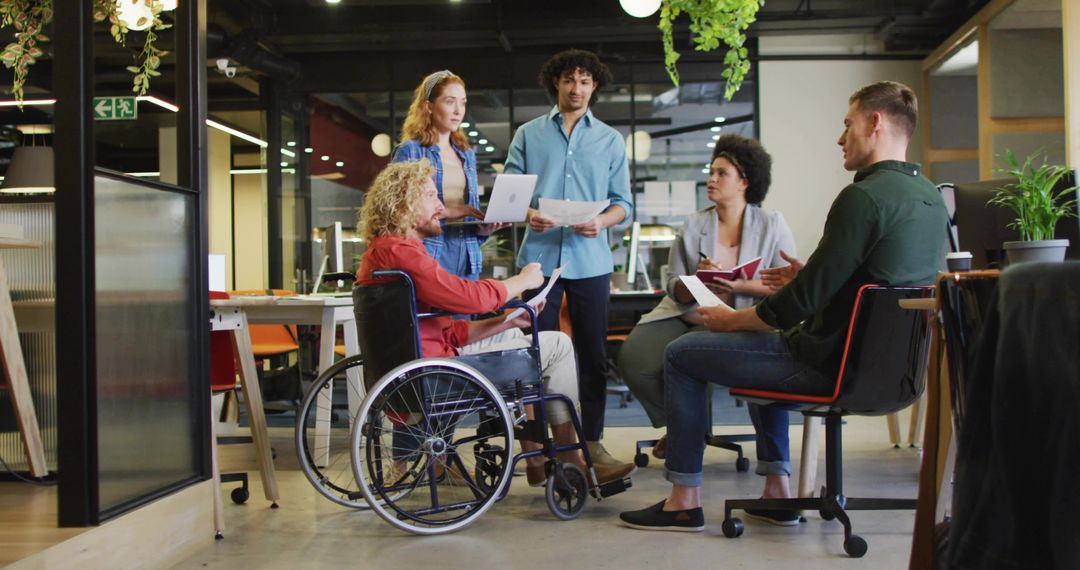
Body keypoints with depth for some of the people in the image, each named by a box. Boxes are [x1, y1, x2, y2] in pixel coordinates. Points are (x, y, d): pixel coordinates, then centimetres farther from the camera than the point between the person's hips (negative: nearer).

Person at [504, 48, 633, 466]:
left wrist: (602, 221, -13)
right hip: (539, 255, -1)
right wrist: (527, 214, -15)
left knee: (593, 356, 4)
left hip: (590, 259, 1)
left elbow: (622, 201, 8)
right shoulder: (529, 135, 10)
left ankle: (592, 440, 14)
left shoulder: (610, 140, 12)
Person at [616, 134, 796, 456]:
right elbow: (676, 291, 8)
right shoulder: (694, 227, 11)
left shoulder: (772, 225, 3)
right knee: (632, 359, -20)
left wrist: (739, 286, -18)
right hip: (683, 315, 4)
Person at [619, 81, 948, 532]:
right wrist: (807, 278, 19)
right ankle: (777, 491, 30)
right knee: (769, 346, 35)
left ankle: (684, 500, 12)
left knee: (681, 354, 4)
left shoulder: (863, 197, -22)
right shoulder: (930, 198, 6)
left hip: (834, 364, -9)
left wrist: (731, 320, -7)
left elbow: (806, 299, -22)